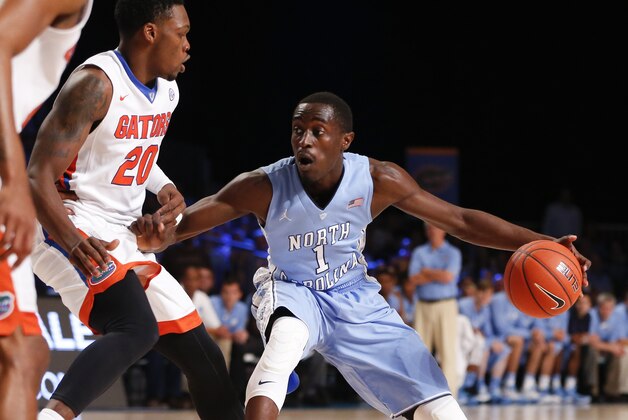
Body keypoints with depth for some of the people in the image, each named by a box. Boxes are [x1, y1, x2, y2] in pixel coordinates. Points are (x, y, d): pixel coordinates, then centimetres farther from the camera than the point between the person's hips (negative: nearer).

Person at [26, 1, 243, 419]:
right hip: (70, 230, -9)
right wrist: (71, 240, -39)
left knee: (199, 349, 9)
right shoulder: (96, 84, -17)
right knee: (136, 329, -33)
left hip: (122, 240, 9)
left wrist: (164, 188, 9)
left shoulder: (166, 91, 10)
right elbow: (38, 176, -22)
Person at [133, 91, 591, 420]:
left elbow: (459, 220, -14)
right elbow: (181, 225, -25)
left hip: (355, 297, 3)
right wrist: (154, 237, -50)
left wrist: (540, 243, -23)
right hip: (292, 292, -3)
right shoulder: (263, 187, -26)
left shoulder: (377, 179, -21)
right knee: (289, 334, -42)